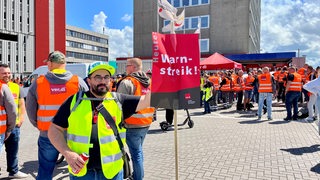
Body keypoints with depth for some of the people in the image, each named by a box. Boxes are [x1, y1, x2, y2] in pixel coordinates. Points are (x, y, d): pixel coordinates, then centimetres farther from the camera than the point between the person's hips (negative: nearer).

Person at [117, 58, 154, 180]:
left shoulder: (127, 82, -15)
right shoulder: (149, 82, 8)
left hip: (132, 124, -7)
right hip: (146, 123, 8)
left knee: (136, 153, 3)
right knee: (138, 150, 23)